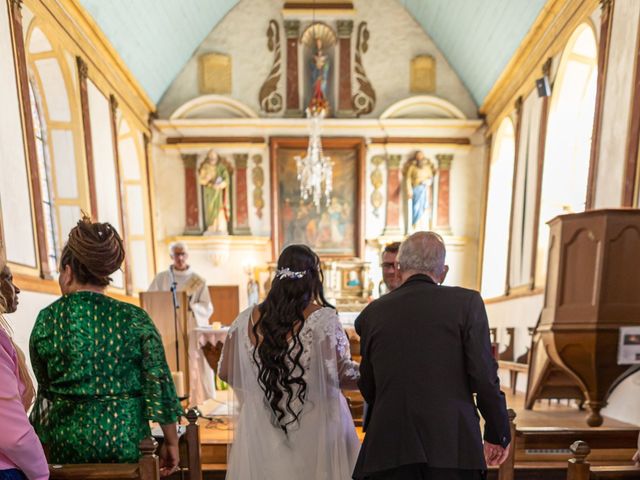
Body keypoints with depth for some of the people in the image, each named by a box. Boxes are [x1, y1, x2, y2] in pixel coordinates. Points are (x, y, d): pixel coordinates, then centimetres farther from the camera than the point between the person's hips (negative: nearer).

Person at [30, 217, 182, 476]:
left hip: (65, 439, 2)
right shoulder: (134, 318, -12)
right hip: (125, 439, -1)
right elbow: (159, 386, -11)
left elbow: (45, 389, 4)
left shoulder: (46, 319, -7)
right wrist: (171, 443, 2)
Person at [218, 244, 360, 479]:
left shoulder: (247, 320, -6)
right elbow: (341, 376, -18)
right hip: (315, 430, -3)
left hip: (260, 430, 3)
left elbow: (226, 372, 1)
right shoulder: (323, 319, -17)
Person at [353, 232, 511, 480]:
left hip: (389, 446, 1)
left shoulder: (373, 312, 2)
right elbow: (484, 376, -7)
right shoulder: (467, 302, -4)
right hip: (453, 446, 0)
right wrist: (498, 433, 8)